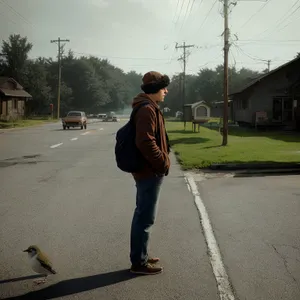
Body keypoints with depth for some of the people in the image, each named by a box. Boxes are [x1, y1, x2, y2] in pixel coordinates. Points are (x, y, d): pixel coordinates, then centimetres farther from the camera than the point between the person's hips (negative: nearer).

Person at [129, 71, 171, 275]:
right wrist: (164, 163, -18)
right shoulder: (147, 109, -18)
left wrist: (161, 162, 18)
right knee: (146, 217, -3)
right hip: (150, 172, -11)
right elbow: (146, 142, -27)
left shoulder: (147, 108, 16)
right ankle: (139, 263, 7)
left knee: (142, 215, 17)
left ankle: (140, 256, 28)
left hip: (146, 170, 11)